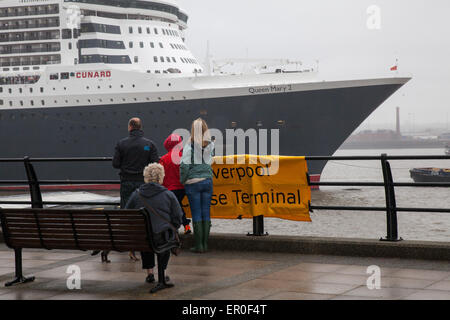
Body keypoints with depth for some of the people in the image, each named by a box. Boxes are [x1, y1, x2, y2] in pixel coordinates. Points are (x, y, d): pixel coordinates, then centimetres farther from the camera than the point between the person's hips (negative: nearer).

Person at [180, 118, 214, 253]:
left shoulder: (190, 146, -11)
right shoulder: (211, 145, 0)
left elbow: (184, 166, -11)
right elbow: (211, 162, 2)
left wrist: (182, 181, 3)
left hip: (193, 182, -3)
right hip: (208, 180, 3)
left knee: (196, 214, 1)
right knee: (206, 212, 8)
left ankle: (198, 245, 3)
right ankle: (205, 244, 11)